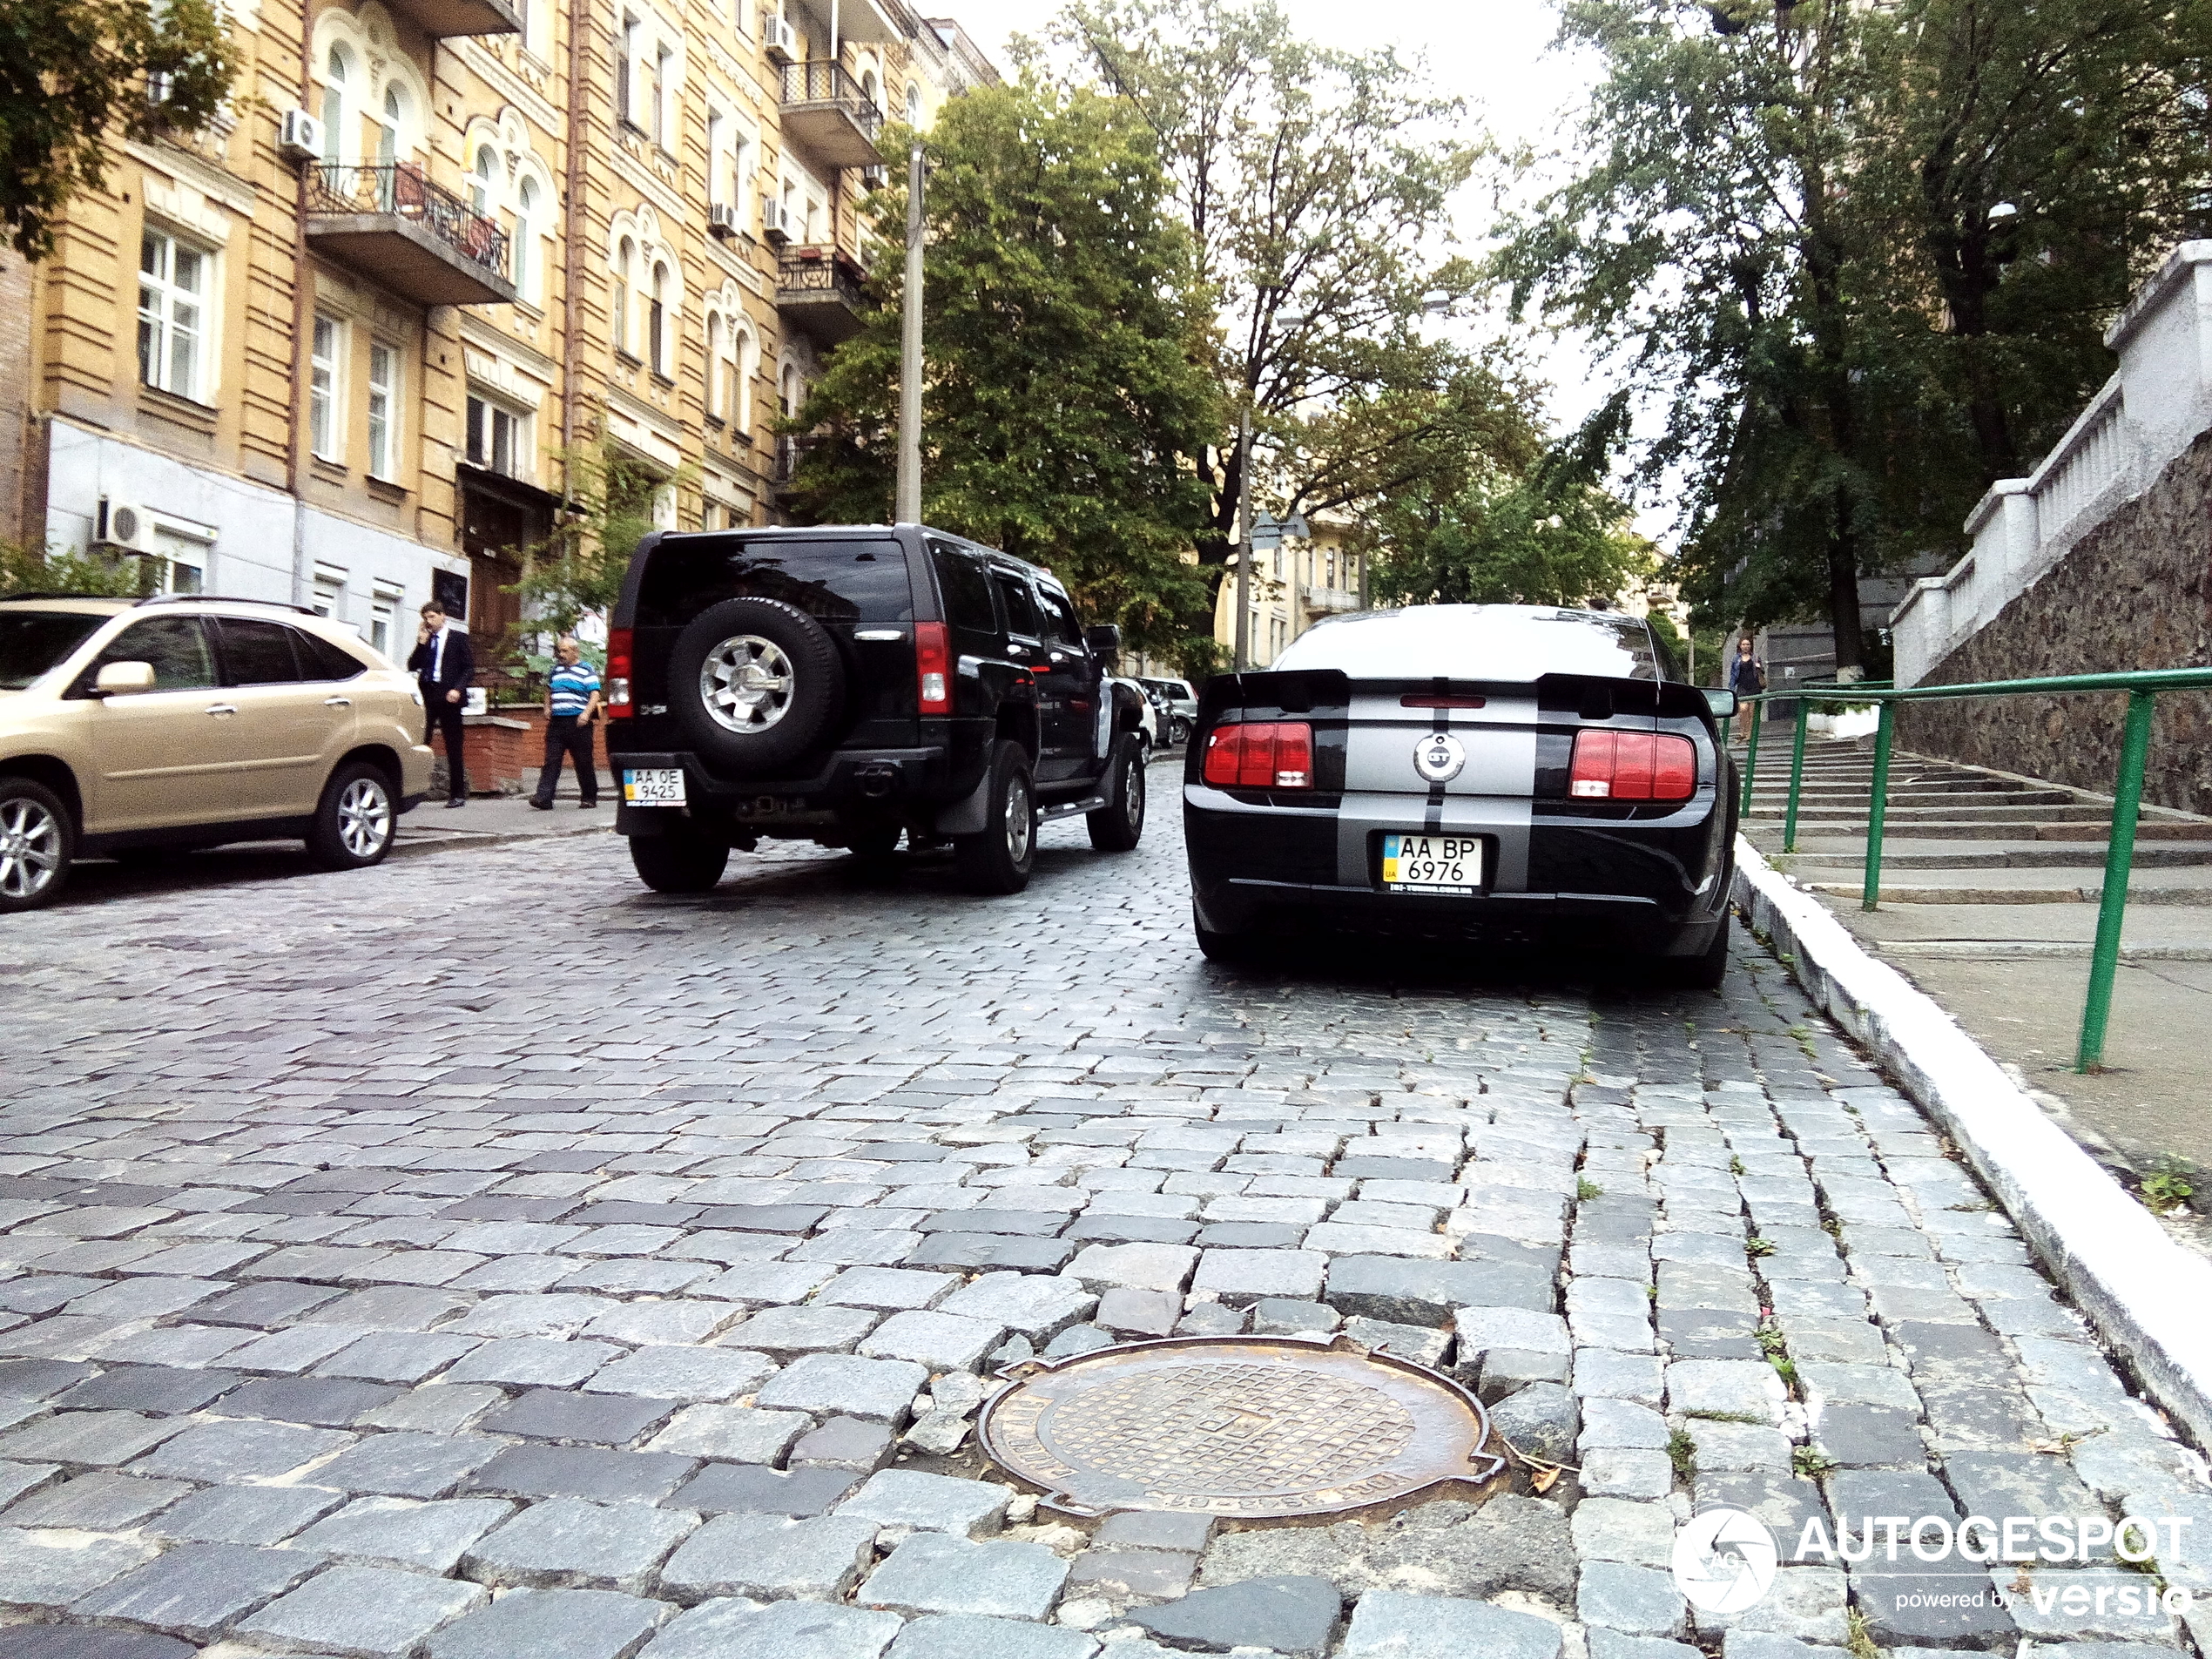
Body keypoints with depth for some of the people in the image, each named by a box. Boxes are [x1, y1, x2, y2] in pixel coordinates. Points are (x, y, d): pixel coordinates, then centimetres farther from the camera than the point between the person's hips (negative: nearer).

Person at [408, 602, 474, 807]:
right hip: (427, 694, 3)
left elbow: (469, 668, 0)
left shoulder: (459, 638, 4)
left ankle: (457, 795, 6)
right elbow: (412, 666, 8)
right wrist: (421, 644, -1)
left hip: (448, 697, -3)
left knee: (453, 748, 1)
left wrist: (458, 690, -13)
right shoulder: (424, 640, 15)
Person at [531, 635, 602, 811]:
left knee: (583, 762, 2)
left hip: (578, 722, -5)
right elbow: (549, 689, 33)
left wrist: (586, 713, -20)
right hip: (556, 722, 5)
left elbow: (595, 694, -7)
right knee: (551, 760, -4)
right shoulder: (556, 669, 18)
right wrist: (547, 708, 16)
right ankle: (544, 798, -11)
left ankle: (590, 798, 13)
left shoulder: (587, 670, 1)